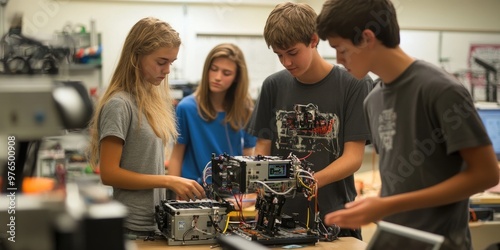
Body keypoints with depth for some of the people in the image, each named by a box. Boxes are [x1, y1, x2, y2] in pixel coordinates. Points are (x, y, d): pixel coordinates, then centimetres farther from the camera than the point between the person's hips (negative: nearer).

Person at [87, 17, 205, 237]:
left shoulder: (153, 100, 7)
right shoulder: (119, 105, -16)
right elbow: (109, 174, -18)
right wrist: (169, 181, -19)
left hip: (155, 222, 8)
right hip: (130, 226, -7)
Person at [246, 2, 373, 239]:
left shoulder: (353, 85, -9)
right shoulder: (273, 86, 2)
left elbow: (353, 157, -11)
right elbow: (263, 149, 5)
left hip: (332, 218, -3)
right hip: (280, 216, 3)